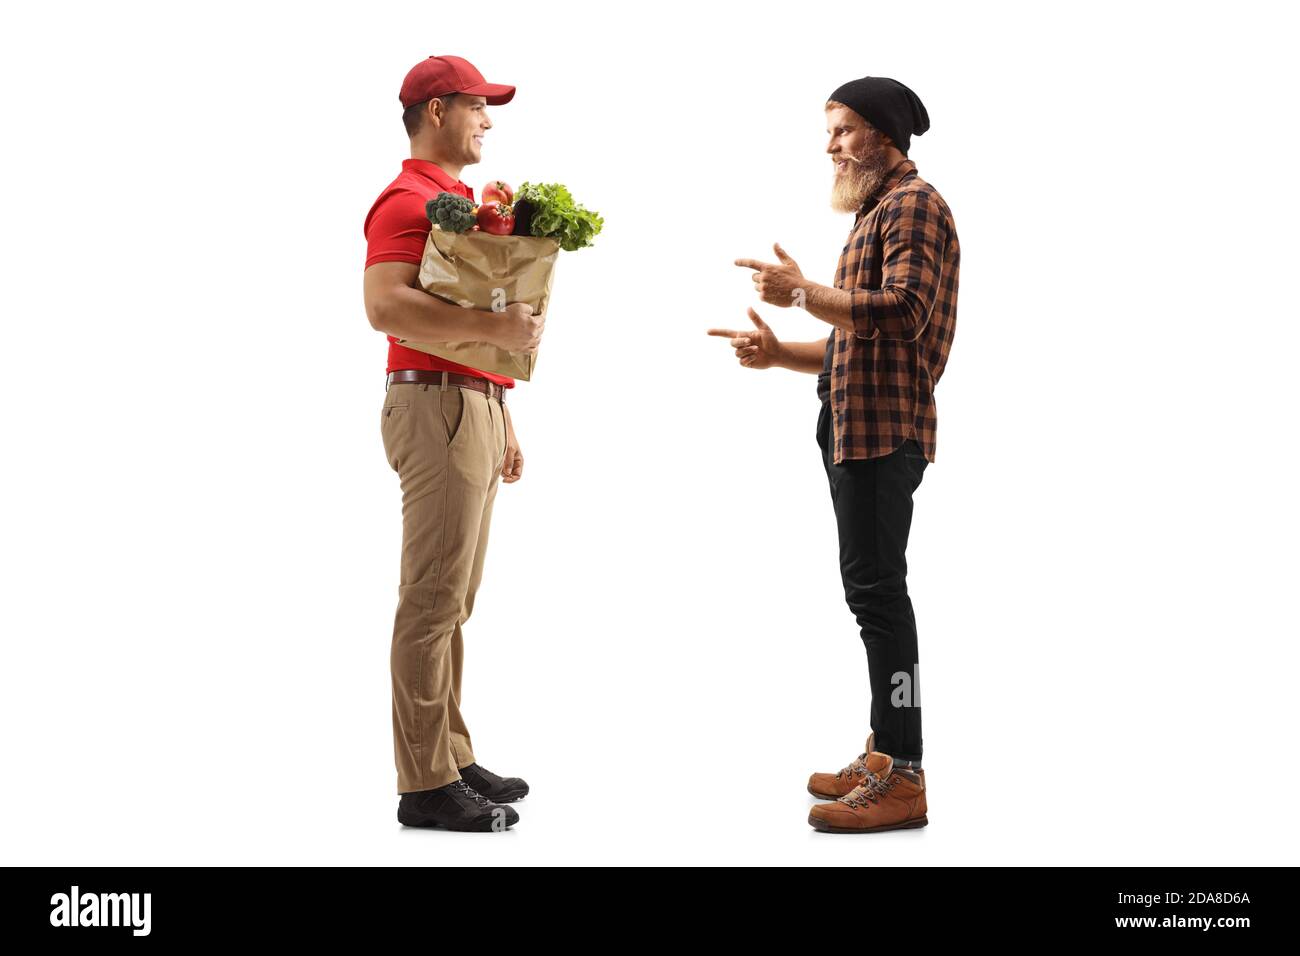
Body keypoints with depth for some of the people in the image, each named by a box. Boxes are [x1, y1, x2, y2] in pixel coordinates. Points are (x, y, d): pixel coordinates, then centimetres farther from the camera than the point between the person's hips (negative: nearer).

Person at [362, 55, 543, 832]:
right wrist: (495, 324, -26)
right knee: (433, 601, -6)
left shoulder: (463, 201, 21)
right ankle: (426, 785, -1)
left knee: (455, 599, 12)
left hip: (475, 407, 10)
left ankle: (453, 759, 19)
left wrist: (503, 422, 23)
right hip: (437, 408, -10)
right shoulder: (408, 200, -9)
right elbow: (385, 306, -25)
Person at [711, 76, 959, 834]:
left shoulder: (914, 204, -5)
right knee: (871, 588, 12)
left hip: (885, 428, -10)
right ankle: (886, 754, 20)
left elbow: (902, 313, -21)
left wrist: (802, 292, -18)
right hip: (856, 425, 10)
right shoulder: (876, 211, 25)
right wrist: (779, 353, 12)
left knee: (876, 588, -12)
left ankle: (903, 779, -9)